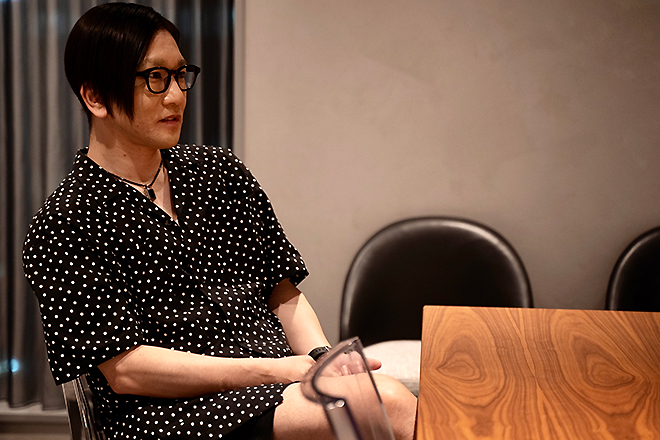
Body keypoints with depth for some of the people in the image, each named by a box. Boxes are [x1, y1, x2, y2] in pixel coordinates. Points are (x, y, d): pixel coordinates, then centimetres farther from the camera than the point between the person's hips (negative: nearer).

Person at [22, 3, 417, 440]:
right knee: (390, 404, -30)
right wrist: (276, 371, -16)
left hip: (281, 382, 6)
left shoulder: (221, 171, 17)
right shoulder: (64, 226, -1)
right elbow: (124, 370, -9)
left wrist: (322, 357, -6)